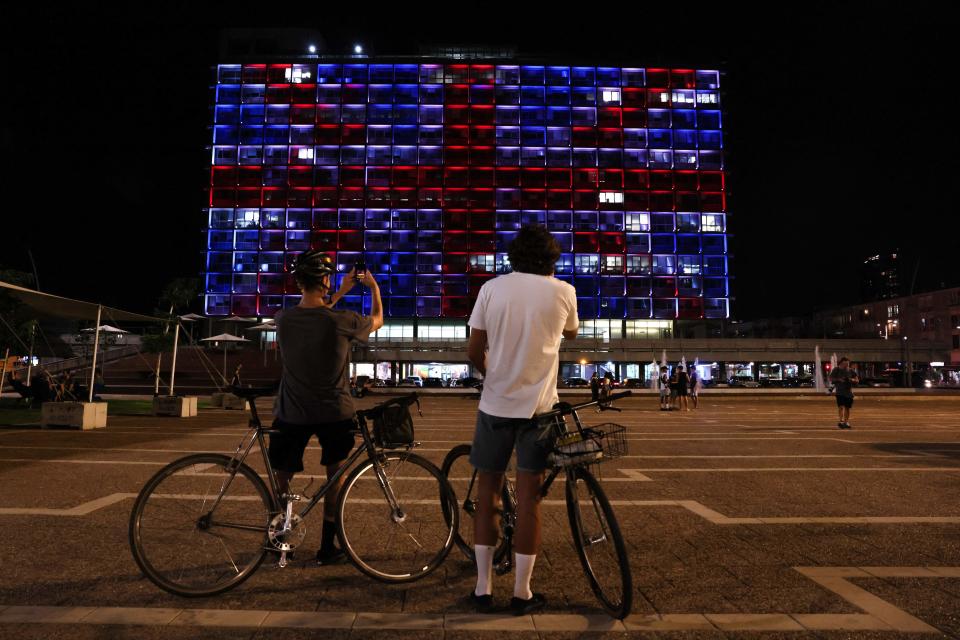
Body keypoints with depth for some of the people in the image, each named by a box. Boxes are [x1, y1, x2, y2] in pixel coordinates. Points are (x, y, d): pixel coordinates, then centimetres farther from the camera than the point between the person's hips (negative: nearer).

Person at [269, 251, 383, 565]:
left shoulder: (284, 319, -8)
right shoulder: (342, 321, -17)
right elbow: (377, 320, 5)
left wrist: (341, 292, 24)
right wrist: (374, 287, 21)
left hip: (292, 415, 2)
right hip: (334, 413, -2)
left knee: (282, 478, 19)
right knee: (335, 475, 17)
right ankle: (327, 547, 23)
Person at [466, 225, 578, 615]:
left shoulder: (492, 288, -2)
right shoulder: (563, 291, -2)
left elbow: (474, 351, -2)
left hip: (495, 405, 1)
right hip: (539, 406, 0)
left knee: (487, 492, 12)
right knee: (528, 498, 7)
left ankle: (483, 588, 18)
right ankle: (522, 593, 16)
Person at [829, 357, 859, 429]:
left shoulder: (851, 371, 7)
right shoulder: (836, 369, -2)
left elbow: (857, 380, 12)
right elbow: (831, 379, -1)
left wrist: (852, 380, -9)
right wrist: (839, 380, -16)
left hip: (848, 391, 4)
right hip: (839, 391, -4)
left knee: (847, 407, 9)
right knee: (841, 406, -16)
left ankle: (846, 422, 20)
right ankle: (841, 420, -22)